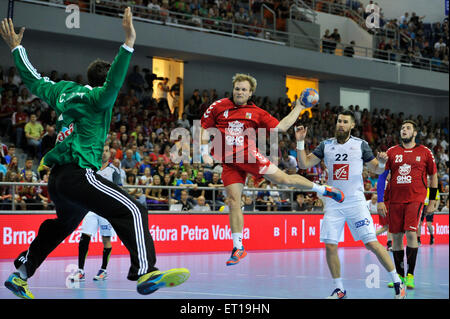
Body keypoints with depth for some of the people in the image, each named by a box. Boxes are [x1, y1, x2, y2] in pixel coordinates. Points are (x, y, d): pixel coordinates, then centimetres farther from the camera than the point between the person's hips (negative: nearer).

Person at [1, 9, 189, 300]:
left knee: (62, 225, 33)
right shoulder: (96, 98, -5)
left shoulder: (65, 91, 17)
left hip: (58, 178, 9)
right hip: (78, 175, -9)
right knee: (133, 211, -20)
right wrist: (129, 44, -31)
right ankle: (145, 273, -40)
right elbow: (114, 84, -25)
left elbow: (34, 80, 28)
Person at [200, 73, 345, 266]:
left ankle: (322, 189, 16)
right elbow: (205, 129, 9)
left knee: (283, 179, -9)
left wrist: (298, 108, 7)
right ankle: (238, 248, 3)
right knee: (233, 201, -6)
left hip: (248, 156, -1)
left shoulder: (256, 113, 6)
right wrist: (205, 154, -1)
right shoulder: (219, 107, 4)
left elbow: (280, 127, 5)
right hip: (228, 162, 1)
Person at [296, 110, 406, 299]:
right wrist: (300, 142, -6)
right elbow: (304, 164, 5)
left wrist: (381, 163, -15)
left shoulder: (360, 145, 1)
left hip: (356, 202, -3)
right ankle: (339, 289, 12)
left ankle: (398, 283, 2)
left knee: (371, 243, -9)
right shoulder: (326, 145, 7)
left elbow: (376, 170, 8)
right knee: (330, 246, -4)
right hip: (333, 203, 3)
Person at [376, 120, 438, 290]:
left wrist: (432, 201, 9)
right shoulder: (391, 152, 8)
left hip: (415, 199, -3)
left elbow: (433, 176, 12)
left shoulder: (425, 152, 5)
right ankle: (399, 275, 15)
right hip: (395, 199, 3)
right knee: (396, 236, 4)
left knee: (411, 233, -16)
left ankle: (410, 276, -11)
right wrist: (380, 201, 4)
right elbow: (382, 176, 11)